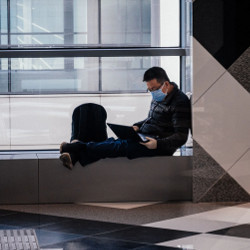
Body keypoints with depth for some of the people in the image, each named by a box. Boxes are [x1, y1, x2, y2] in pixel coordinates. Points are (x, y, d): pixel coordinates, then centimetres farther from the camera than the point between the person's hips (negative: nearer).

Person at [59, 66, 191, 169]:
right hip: (144, 137, 9)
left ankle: (79, 148, -38)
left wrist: (158, 144, -31)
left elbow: (181, 137, -17)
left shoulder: (180, 102, -13)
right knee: (113, 141, -15)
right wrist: (137, 126, 10)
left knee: (122, 145, -29)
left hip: (161, 146, -9)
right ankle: (73, 156, -35)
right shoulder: (158, 98, 17)